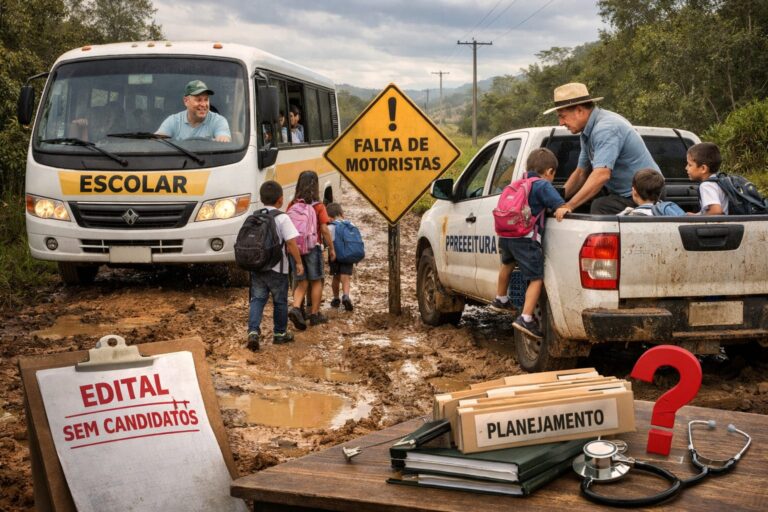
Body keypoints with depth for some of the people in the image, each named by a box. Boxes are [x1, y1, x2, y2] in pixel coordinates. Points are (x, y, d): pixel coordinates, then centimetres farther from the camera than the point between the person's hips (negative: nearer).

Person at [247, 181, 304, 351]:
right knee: (280, 302, 11)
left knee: (257, 299, 7)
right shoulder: (282, 218, -11)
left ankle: (253, 331, -11)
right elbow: (291, 242, -15)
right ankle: (280, 334, 22)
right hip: (277, 268, -4)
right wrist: (299, 262, -6)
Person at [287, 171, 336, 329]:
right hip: (313, 247, -3)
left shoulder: (292, 205, 1)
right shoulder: (318, 206, -9)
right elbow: (324, 229, -10)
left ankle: (295, 308, -9)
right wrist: (331, 248, 0)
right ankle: (315, 315, 16)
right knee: (316, 282, 11)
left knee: (302, 283, 12)